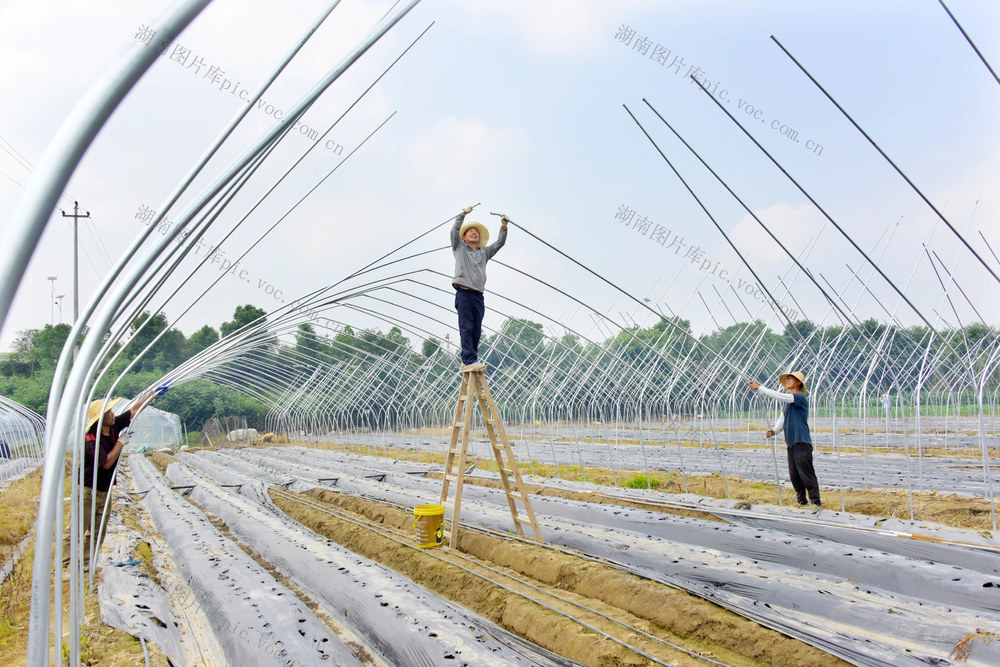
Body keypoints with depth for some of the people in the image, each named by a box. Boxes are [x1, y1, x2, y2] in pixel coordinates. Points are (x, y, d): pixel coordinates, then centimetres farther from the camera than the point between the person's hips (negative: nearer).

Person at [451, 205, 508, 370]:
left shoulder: (484, 252, 27)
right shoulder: (459, 248, 17)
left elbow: (499, 243, 21)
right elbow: (455, 230, 5)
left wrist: (504, 226, 11)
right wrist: (463, 213, 2)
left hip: (478, 296, 5)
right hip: (463, 293, -5)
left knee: (476, 330, 0)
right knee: (466, 328, -13)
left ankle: (467, 361, 4)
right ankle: (469, 361, -19)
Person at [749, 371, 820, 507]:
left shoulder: (801, 397, -8)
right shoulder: (786, 402, 19)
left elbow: (779, 396, -20)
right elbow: (782, 419, 17)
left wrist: (759, 388, -17)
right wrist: (774, 431, -3)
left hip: (802, 443, -8)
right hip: (791, 444, 8)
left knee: (806, 473, -9)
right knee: (794, 475, 8)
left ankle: (816, 503, -4)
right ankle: (802, 502, 16)